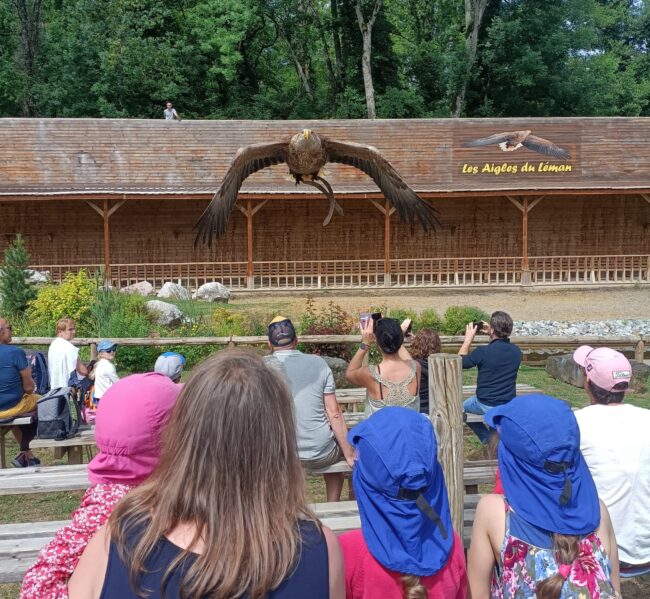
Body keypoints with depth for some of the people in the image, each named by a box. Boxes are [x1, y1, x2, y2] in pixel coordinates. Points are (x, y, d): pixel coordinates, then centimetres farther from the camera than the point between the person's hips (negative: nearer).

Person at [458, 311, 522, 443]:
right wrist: (491, 334, 13)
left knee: (463, 406, 27)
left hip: (486, 405, -4)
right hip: (509, 405, 4)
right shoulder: (516, 351, -8)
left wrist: (468, 338, 0)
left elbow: (461, 361, -5)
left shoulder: (483, 352, -23)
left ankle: (487, 439, 17)